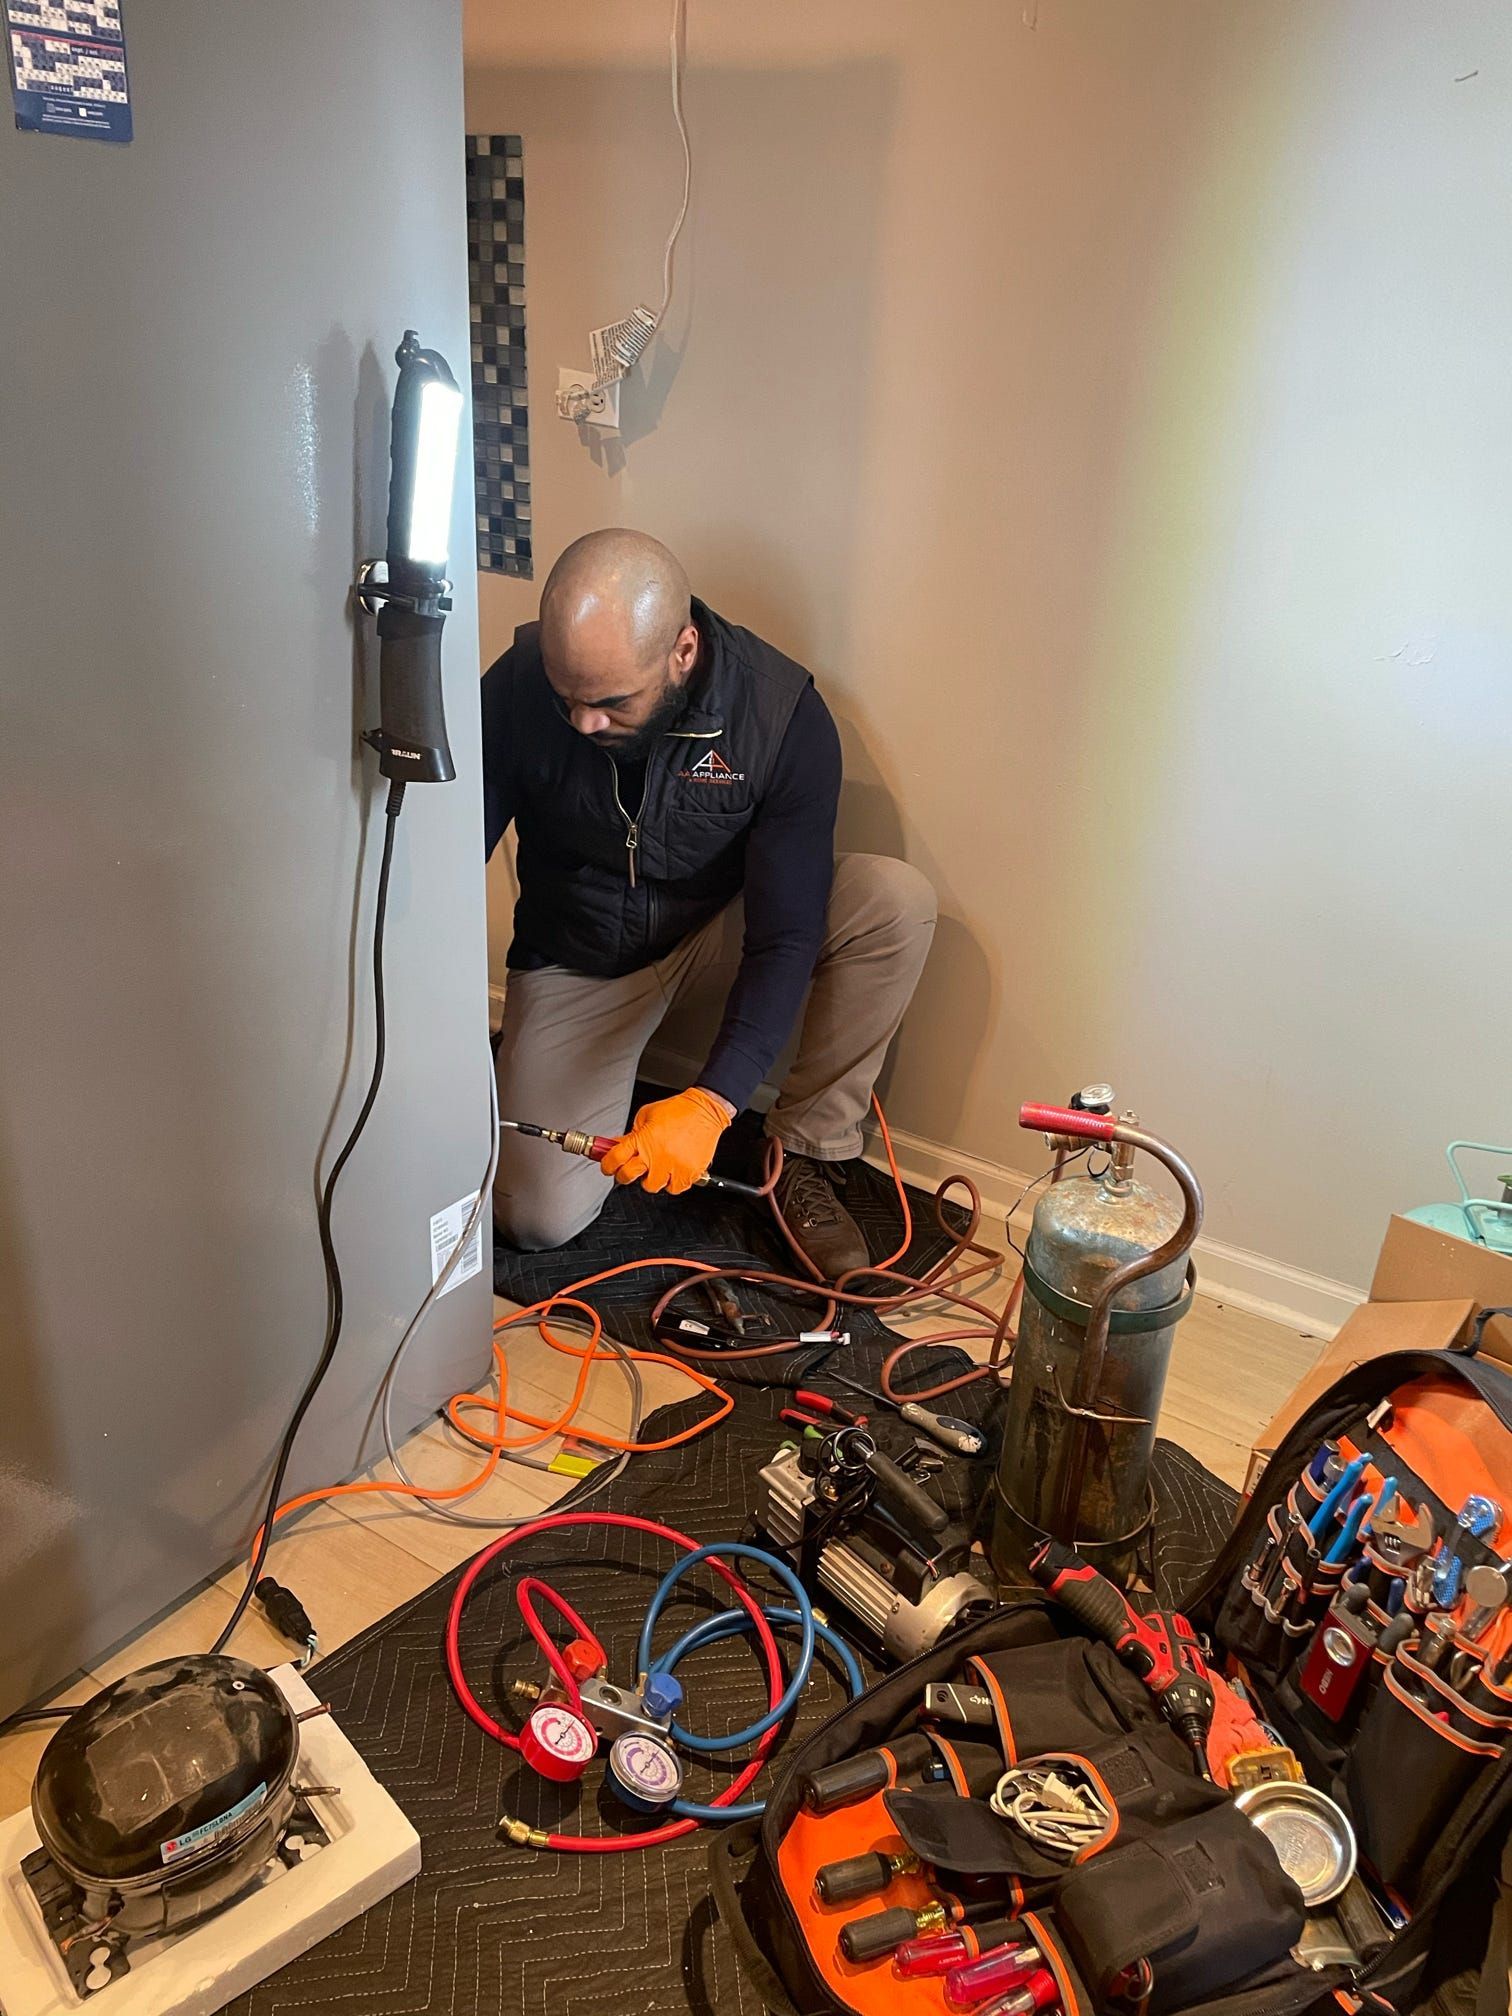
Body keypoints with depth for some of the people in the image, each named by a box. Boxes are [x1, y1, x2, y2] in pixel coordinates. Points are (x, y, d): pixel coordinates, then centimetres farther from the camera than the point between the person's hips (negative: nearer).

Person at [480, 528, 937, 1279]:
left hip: (721, 927, 0)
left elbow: (786, 934, -26)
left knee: (897, 901, -29)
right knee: (539, 1217, -14)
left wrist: (711, 1102, -39)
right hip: (577, 959, 0)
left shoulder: (783, 716, -26)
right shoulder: (516, 689, -23)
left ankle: (805, 1156, -11)